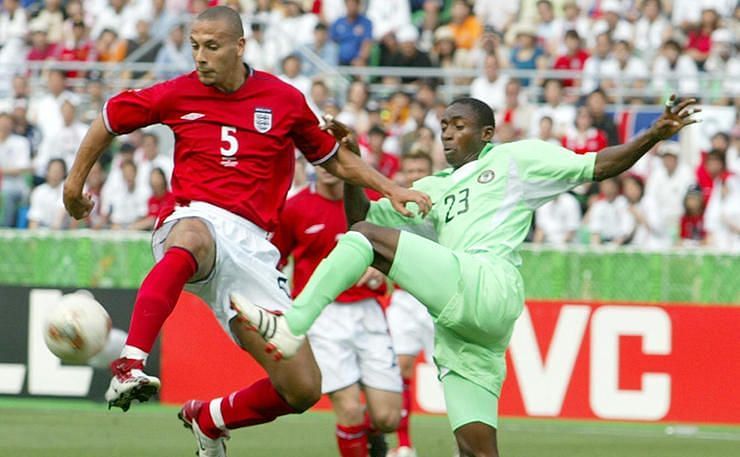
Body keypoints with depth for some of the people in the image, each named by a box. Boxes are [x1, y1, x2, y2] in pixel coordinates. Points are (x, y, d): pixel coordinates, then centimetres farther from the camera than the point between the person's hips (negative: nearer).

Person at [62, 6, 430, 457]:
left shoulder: (285, 100, 7)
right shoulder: (177, 95, 5)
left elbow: (335, 159, 20)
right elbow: (110, 119, 22)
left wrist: (392, 190, 8)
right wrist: (75, 183, 28)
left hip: (251, 246, 2)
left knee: (303, 390, -6)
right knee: (193, 236, -45)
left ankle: (208, 419, 24)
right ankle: (129, 368, -58)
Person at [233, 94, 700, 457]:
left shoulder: (516, 160, 15)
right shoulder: (433, 189, 32)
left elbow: (597, 167, 12)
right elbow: (364, 217, 32)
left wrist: (655, 135, 0)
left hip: (487, 286, -7)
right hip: (457, 326, 7)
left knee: (368, 238, -14)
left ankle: (292, 327, -24)